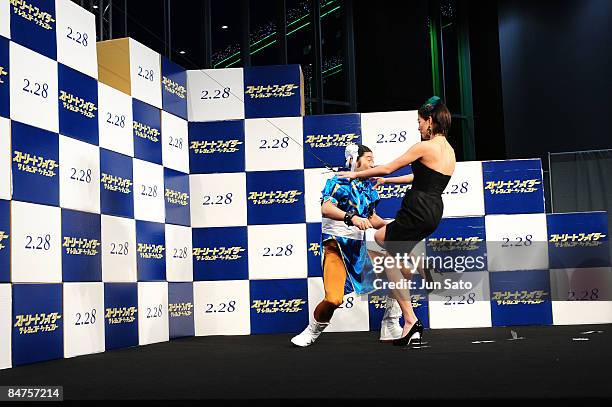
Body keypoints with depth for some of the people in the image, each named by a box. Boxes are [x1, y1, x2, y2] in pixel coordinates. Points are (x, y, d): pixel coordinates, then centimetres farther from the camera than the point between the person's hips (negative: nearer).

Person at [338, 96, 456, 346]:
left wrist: (356, 174, 8)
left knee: (390, 262, 1)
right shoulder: (449, 151, 15)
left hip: (417, 211, -9)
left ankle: (410, 321, -2)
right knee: (380, 236, 24)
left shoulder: (424, 147, -11)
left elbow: (388, 168, -5)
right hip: (433, 213, 9)